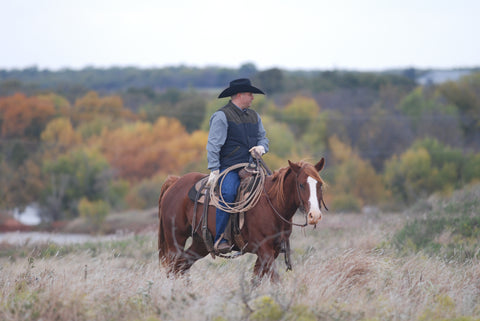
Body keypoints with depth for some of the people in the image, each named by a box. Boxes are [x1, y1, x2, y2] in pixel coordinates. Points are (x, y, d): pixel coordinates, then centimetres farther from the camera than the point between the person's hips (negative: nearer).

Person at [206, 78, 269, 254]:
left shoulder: (254, 116, 19)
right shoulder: (222, 116, -4)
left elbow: (263, 138, 25)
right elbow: (213, 145, -9)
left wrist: (261, 147, 0)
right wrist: (214, 171, -16)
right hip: (229, 168, -7)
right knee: (228, 193, -32)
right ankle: (219, 239, -31)